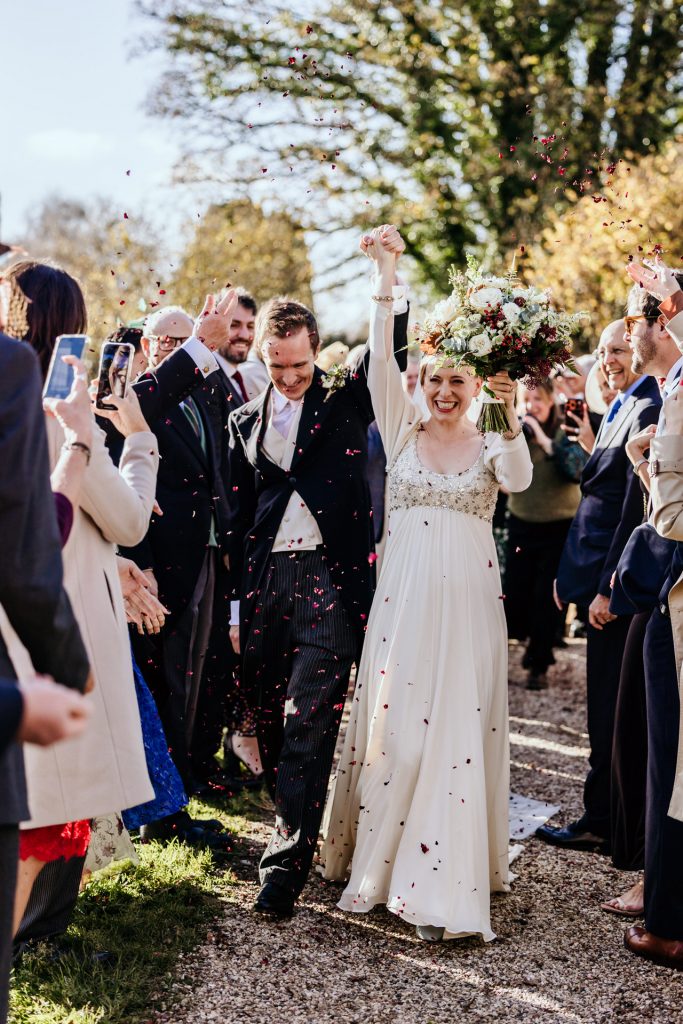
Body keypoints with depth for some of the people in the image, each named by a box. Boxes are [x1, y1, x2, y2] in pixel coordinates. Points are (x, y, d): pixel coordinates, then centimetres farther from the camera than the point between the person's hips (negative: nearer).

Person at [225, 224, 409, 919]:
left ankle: (287, 861, -9)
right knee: (269, 719, 9)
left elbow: (392, 351, -4)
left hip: (330, 580, -3)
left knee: (308, 718, -10)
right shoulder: (244, 422, 15)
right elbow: (237, 516, 14)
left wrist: (388, 274, -14)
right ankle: (291, 824, 28)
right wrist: (238, 603, 11)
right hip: (265, 582, 4)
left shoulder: (346, 402, 9)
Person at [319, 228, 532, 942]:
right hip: (405, 598, 0)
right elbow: (379, 367, -6)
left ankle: (448, 880, 3)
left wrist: (513, 419, -30)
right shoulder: (402, 434, 7)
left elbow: (519, 481, -15)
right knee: (395, 724, 1)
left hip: (468, 603, 0)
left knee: (460, 731, -1)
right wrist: (384, 290, -15)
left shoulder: (490, 447, 7)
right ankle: (379, 855, 16)